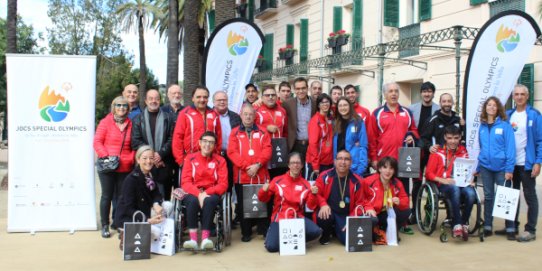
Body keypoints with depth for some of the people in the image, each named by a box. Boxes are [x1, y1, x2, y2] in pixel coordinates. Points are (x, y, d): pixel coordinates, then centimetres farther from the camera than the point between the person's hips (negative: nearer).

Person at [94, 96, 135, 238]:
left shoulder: (130, 124, 9)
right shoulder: (105, 122, 0)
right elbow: (97, 142, -4)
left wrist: (131, 158, -3)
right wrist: (106, 156, -15)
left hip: (125, 167, 3)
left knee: (121, 196, 8)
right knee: (107, 195, 4)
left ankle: (117, 223, 21)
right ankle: (105, 226, 13)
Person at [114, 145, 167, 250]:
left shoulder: (151, 175, 1)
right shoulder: (131, 179, -21)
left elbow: (156, 194, 1)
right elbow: (128, 208, -22)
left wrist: (156, 204, -24)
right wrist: (148, 220, -32)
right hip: (126, 218, -8)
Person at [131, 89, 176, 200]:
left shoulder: (168, 118, 11)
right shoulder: (138, 119, 12)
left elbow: (172, 139, 1)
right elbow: (135, 141, 1)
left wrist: (160, 154, -12)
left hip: (164, 165, 0)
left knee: (164, 198, 1)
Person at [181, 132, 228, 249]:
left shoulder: (220, 160, 6)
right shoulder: (190, 158, 6)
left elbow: (223, 184, -1)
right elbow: (185, 182, -1)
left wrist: (206, 193, -17)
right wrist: (199, 194, -19)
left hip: (211, 194, 0)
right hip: (193, 193, 0)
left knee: (209, 201, -35)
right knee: (193, 201, -34)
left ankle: (205, 237, -36)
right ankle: (193, 238, -34)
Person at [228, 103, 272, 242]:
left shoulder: (262, 132, 9)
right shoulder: (235, 133, 5)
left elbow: (267, 150, -1)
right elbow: (232, 152, -6)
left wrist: (258, 165, -15)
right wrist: (247, 166, -15)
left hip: (261, 175, 1)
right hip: (241, 175, -1)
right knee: (243, 205, 5)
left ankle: (264, 230, 18)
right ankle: (246, 232, 16)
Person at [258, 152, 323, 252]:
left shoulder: (305, 184, 3)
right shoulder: (277, 180, 1)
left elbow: (311, 206, 1)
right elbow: (263, 199, 7)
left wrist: (313, 194, -18)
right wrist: (264, 191, -15)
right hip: (279, 218, -1)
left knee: (316, 231, -26)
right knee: (271, 247, -24)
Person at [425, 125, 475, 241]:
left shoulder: (463, 152, 13)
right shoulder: (438, 152, 2)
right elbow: (429, 173, 1)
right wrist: (443, 180, -14)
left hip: (462, 183, 3)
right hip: (444, 185, -3)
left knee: (471, 193, -31)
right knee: (455, 189, -37)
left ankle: (464, 224, -11)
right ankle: (457, 225, -33)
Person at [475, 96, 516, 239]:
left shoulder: (505, 126, -6)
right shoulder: (482, 127, 7)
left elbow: (510, 148, -9)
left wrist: (509, 169, -15)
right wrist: (478, 168, 11)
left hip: (501, 167, -4)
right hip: (486, 167, 4)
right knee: (488, 196, 11)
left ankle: (510, 229, 9)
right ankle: (487, 227, 19)